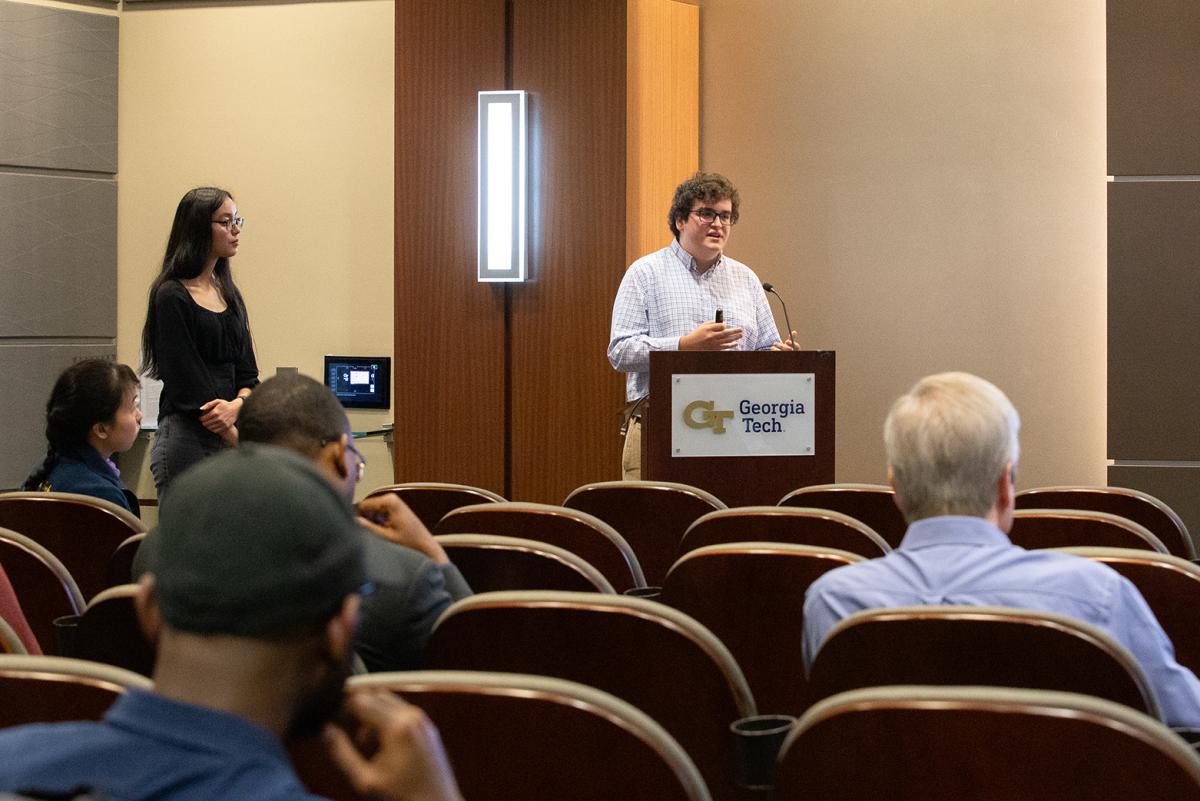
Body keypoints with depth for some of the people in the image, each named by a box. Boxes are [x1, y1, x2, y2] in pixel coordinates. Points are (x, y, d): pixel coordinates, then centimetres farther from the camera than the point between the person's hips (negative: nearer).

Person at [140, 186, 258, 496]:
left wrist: (237, 406, -11)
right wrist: (238, 439, -12)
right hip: (188, 438, -7)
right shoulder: (171, 296, -6)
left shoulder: (229, 293, 16)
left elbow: (247, 371, 12)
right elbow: (184, 378, -11)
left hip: (230, 436, 7)